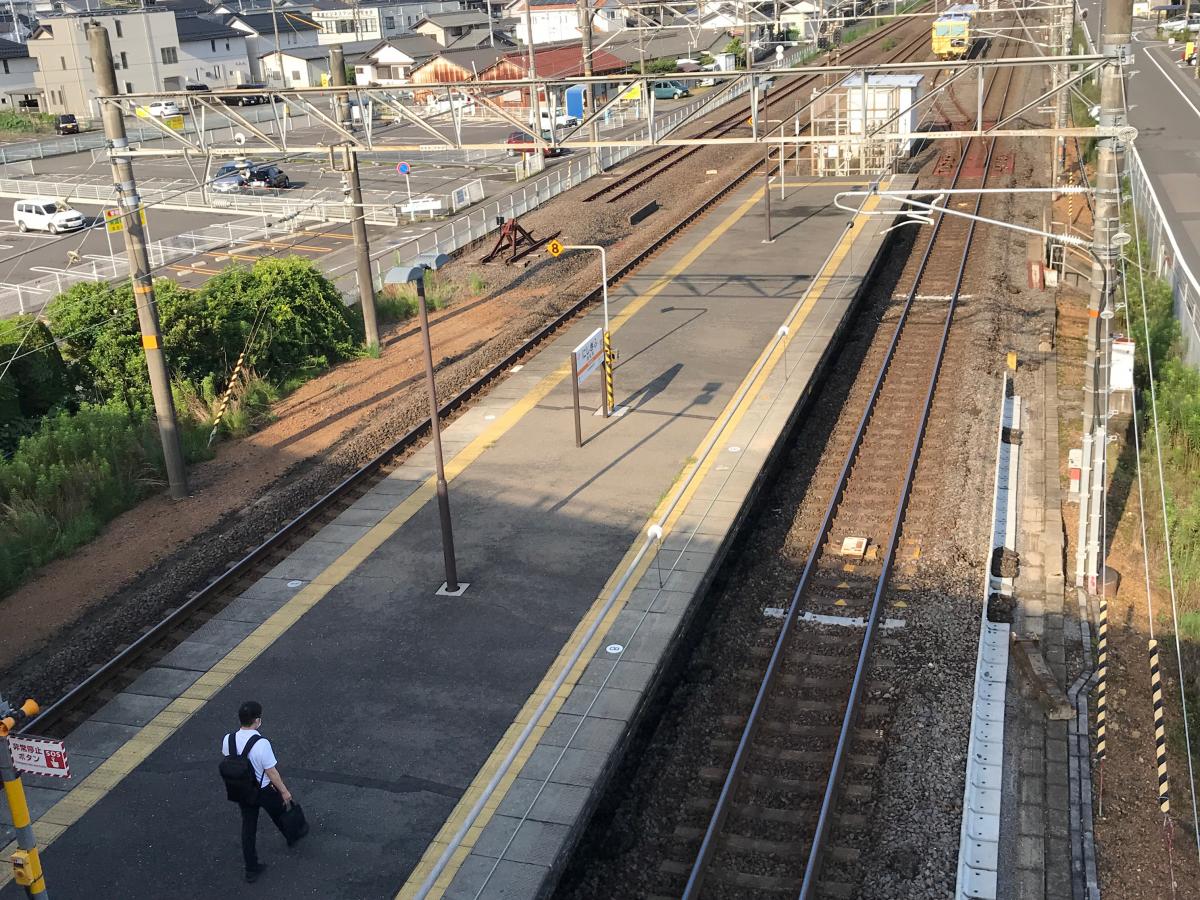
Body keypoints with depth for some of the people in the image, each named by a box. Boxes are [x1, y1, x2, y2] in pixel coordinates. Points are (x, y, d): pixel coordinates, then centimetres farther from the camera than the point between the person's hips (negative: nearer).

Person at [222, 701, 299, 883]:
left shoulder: (228, 740, -17)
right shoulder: (261, 744, -33)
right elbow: (271, 772, -23)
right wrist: (284, 791, -8)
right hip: (265, 791, -4)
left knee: (248, 827, 17)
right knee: (279, 815, 26)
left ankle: (251, 869, 26)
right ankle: (291, 837, 53)